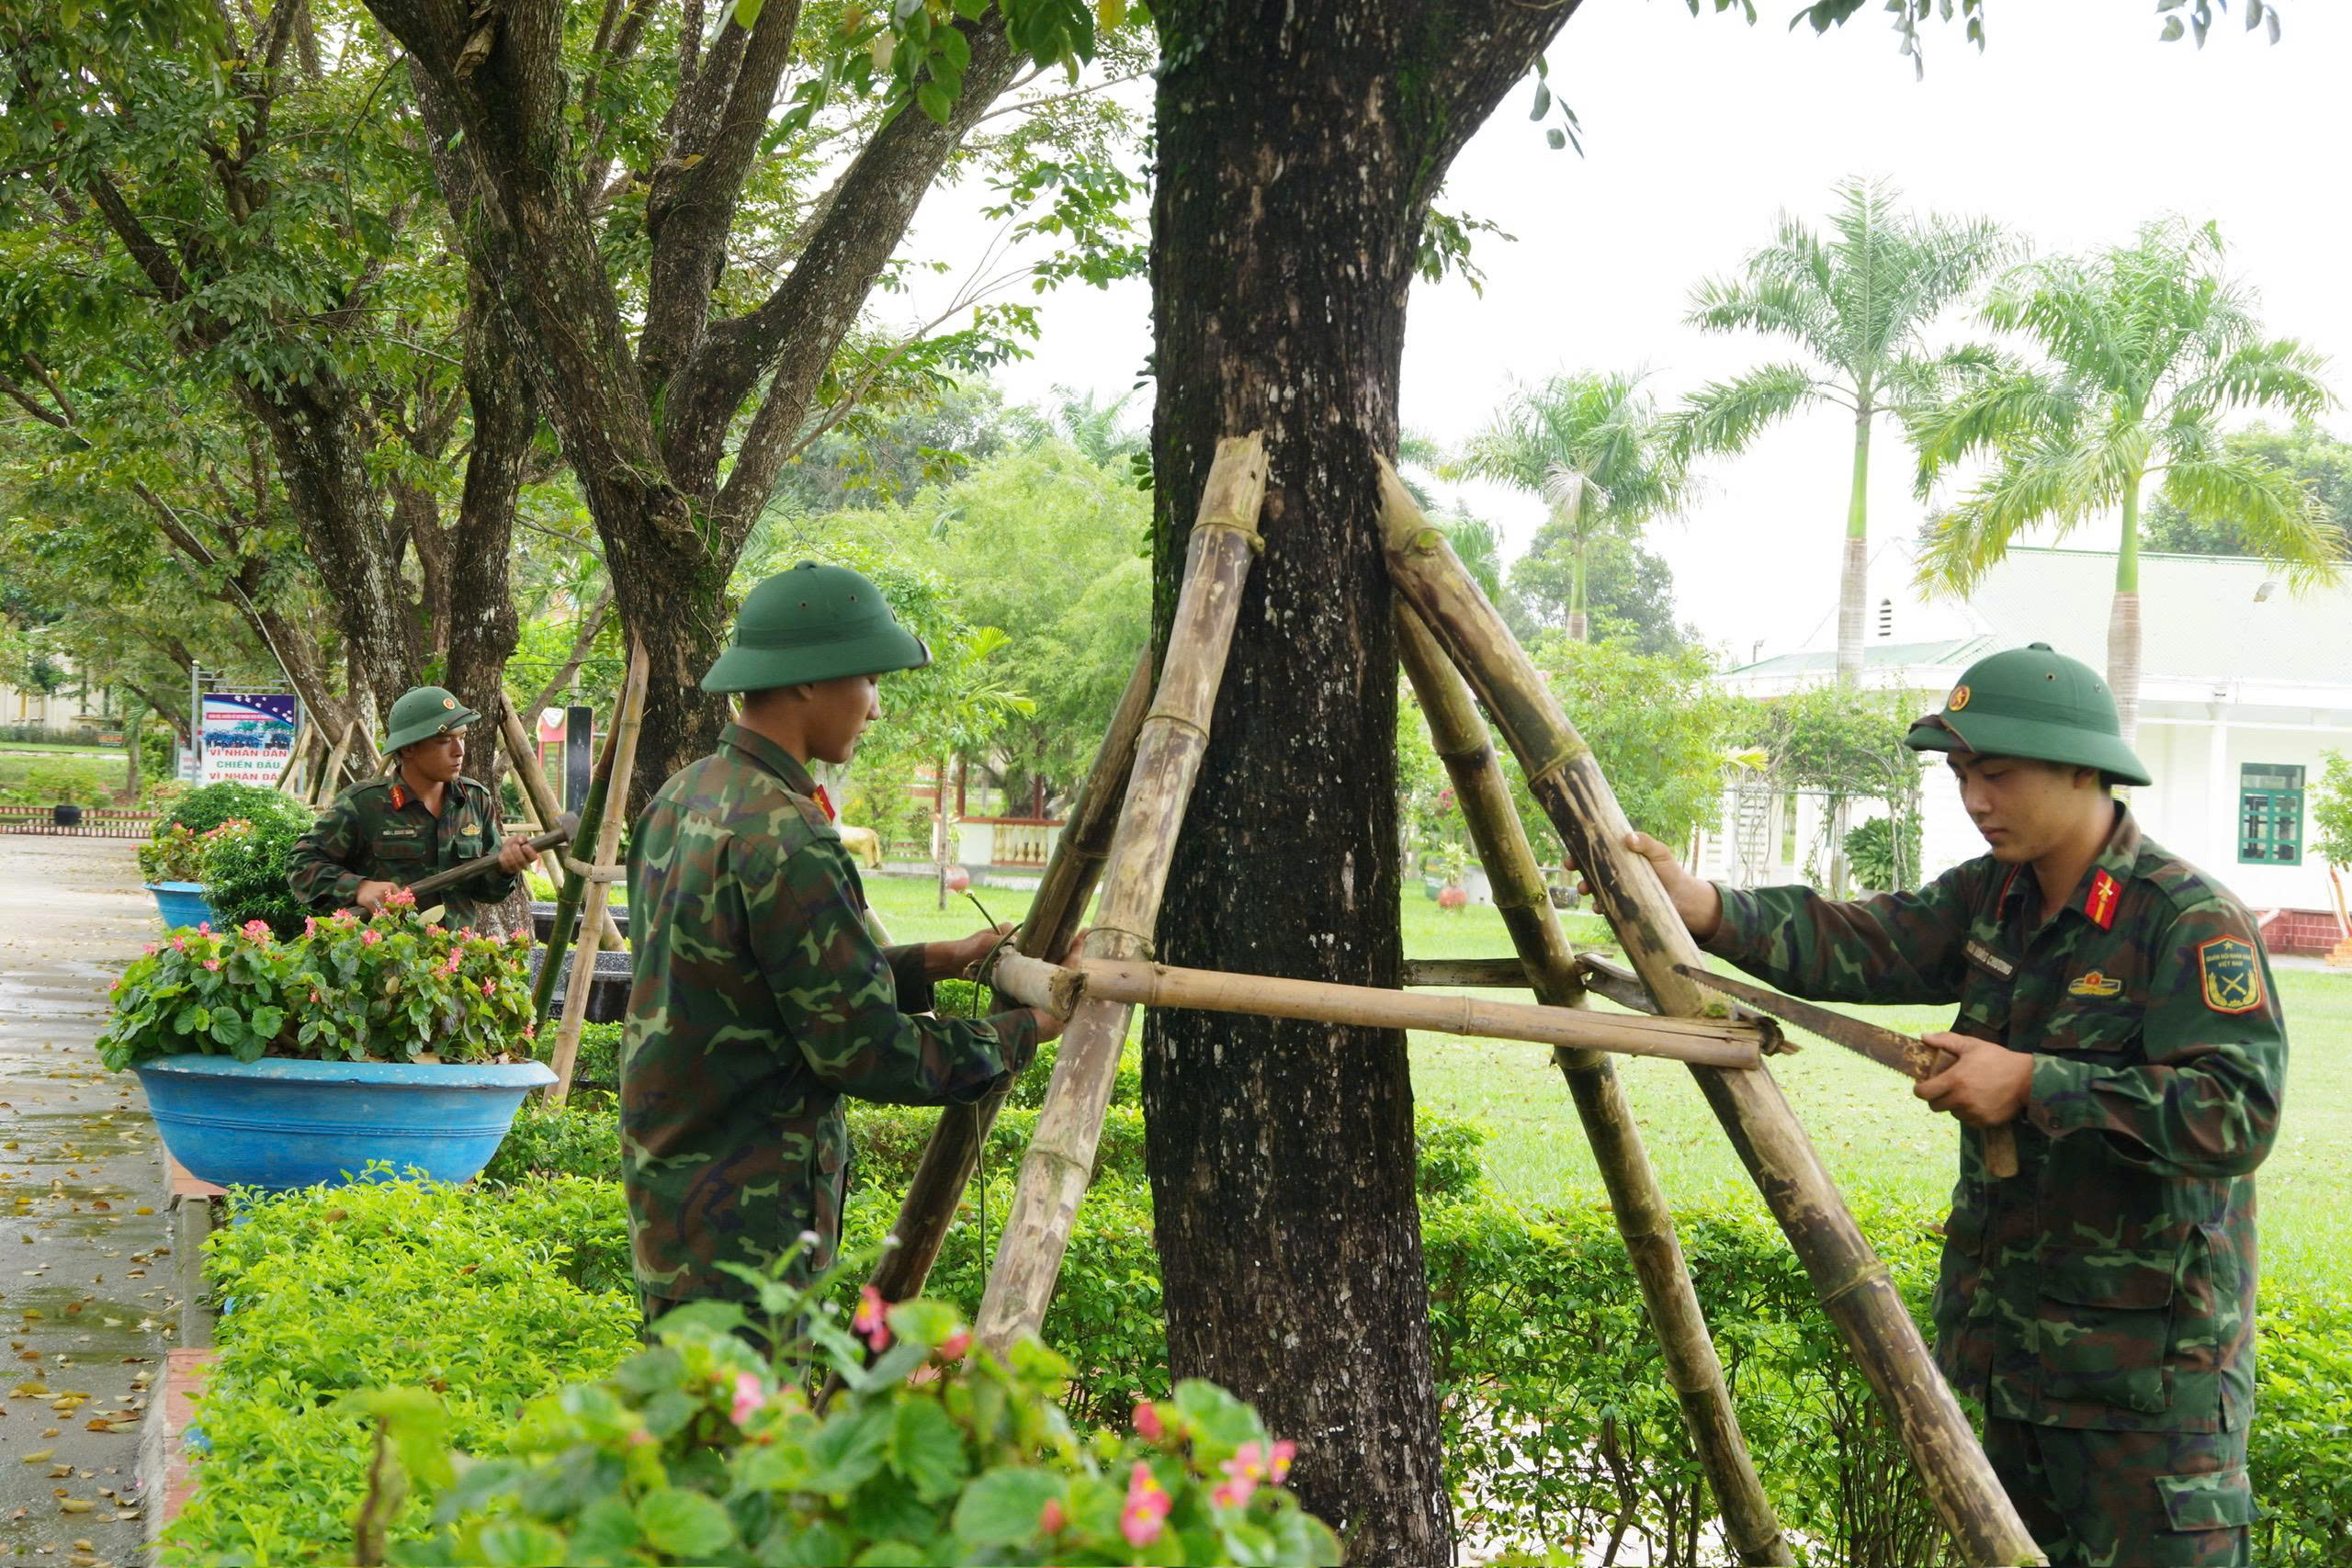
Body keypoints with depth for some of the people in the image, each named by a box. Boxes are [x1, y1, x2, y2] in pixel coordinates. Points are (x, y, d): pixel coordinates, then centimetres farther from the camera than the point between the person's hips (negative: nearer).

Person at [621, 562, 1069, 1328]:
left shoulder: (682, 799, 9)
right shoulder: (784, 840, -21)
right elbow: (866, 1051, -17)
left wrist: (933, 962, 15)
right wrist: (1022, 1033, -5)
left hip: (669, 1195, 10)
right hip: (741, 1230, -10)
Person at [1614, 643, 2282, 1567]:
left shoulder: (2193, 923, -16)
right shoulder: (1990, 900, 8)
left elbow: (2238, 1115, -26)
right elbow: (1861, 946, -2)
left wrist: (2033, 1085, -25)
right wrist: (1701, 907, -16)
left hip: (2149, 1365, -8)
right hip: (2020, 1342, 8)